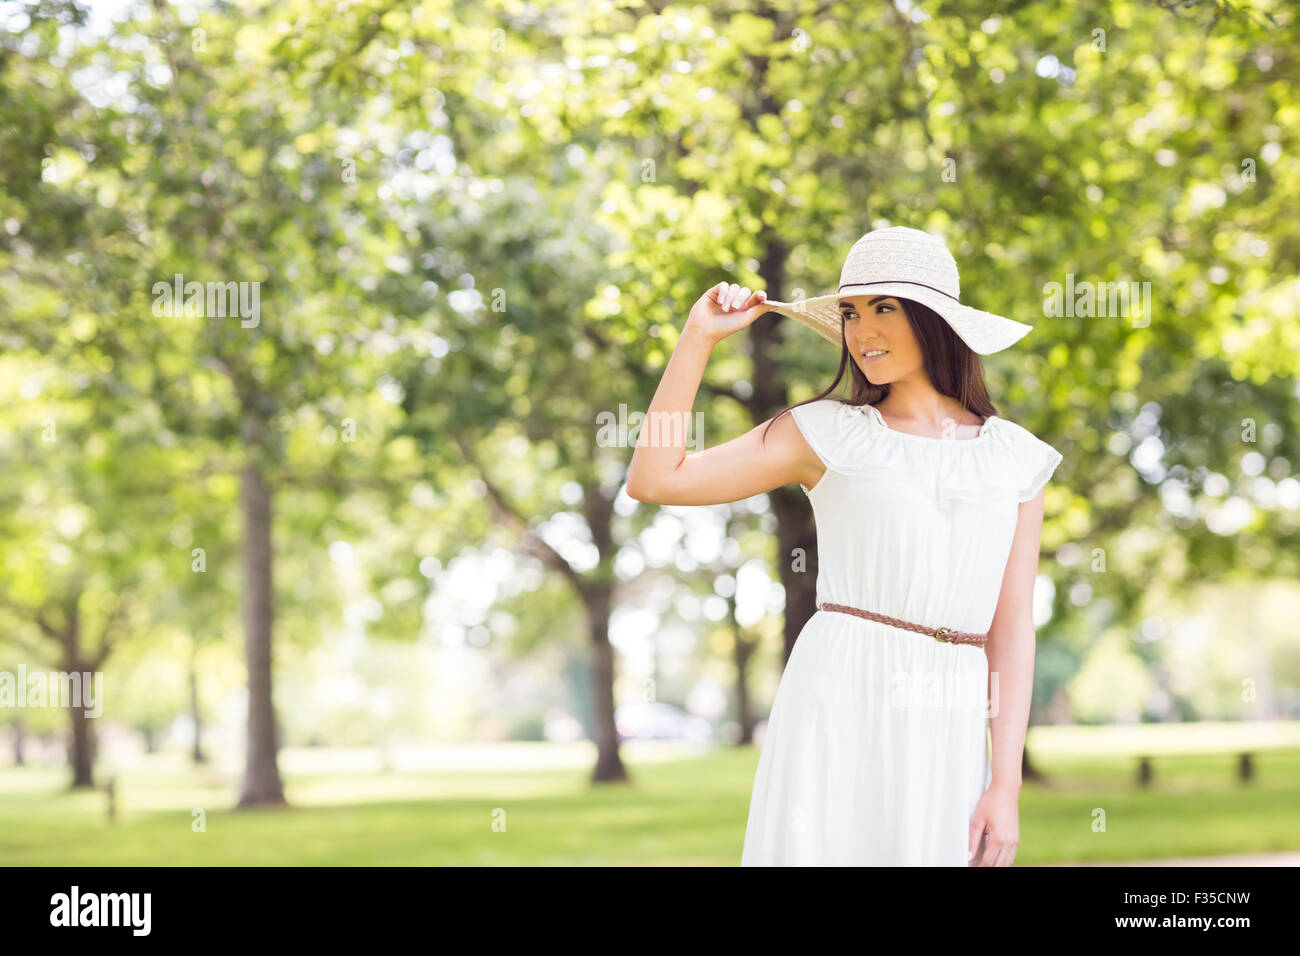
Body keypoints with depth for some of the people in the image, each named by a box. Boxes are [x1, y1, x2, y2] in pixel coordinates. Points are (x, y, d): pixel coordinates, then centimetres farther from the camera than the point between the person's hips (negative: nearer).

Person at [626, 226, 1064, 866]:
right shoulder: (826, 434, 7)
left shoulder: (1015, 459, 11)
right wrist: (699, 338, 1)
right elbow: (654, 480, 2)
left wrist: (1006, 785, -1)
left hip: (948, 733, 2)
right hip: (837, 702, -2)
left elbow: (1013, 624, 6)